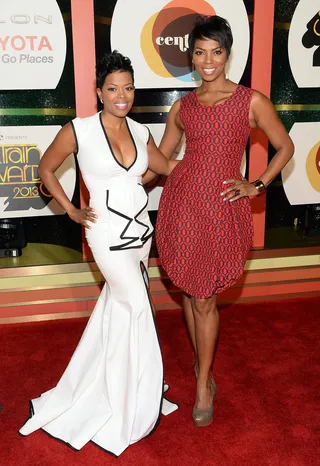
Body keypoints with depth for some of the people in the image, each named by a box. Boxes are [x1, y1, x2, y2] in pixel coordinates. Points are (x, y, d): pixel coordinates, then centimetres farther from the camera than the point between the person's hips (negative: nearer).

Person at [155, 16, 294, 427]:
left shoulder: (251, 101, 0)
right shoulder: (181, 107, 9)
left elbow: (285, 147, 7)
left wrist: (256, 186, -1)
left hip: (221, 208, -4)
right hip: (180, 202, 4)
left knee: (205, 299, 0)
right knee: (188, 291, 13)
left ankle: (203, 387, 18)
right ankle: (204, 366, 36)